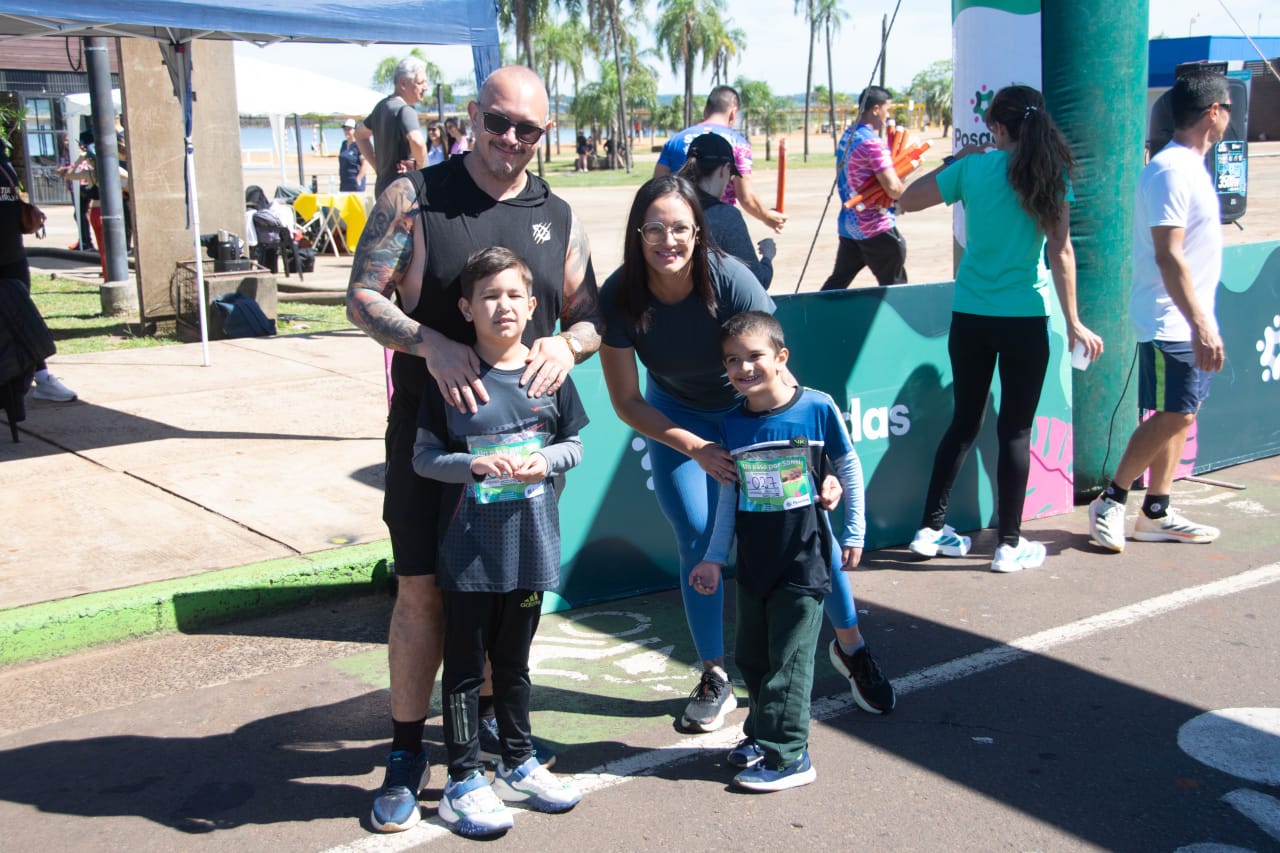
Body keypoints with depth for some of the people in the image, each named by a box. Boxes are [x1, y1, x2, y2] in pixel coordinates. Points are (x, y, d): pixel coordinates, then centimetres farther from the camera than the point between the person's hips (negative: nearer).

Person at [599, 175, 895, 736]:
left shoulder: (730, 281, -31)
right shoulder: (619, 296, -26)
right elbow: (627, 402, -18)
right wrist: (697, 449, -31)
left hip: (753, 408, -1)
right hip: (677, 415, 1)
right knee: (698, 541, -5)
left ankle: (850, 645, 21)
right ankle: (715, 680, 15)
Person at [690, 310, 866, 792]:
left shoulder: (818, 409, -12)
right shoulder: (731, 425, -1)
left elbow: (849, 470, 0)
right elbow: (729, 496, 7)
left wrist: (853, 534, 2)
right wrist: (714, 559, 8)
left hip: (805, 560, -4)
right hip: (753, 564, 5)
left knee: (789, 660, -2)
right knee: (752, 657, 14)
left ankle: (786, 756, 7)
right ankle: (763, 732, 32)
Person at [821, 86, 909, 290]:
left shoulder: (846, 136, 11)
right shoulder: (873, 143, -18)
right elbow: (893, 189, -23)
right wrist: (910, 191, -2)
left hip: (848, 224, 9)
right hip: (877, 228, -9)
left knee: (838, 281, 12)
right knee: (895, 290, 3)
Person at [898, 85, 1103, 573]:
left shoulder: (973, 168, -1)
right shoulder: (1052, 176, -4)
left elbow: (907, 200, 7)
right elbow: (1061, 252, -7)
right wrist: (1073, 322, -4)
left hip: (970, 314, 2)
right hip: (1026, 317, -2)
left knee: (964, 422, 15)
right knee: (1015, 430, 6)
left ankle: (930, 529, 19)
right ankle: (1010, 545, 12)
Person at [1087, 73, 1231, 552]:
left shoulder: (1190, 167, 14)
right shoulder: (1171, 171, -17)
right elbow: (1169, 255, -24)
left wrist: (1202, 321, 20)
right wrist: (1200, 325, -25)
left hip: (1190, 321, 10)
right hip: (1171, 322, -10)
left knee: (1179, 416, 11)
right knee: (1173, 416, -8)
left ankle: (1157, 515, 19)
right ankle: (1109, 503, 4)